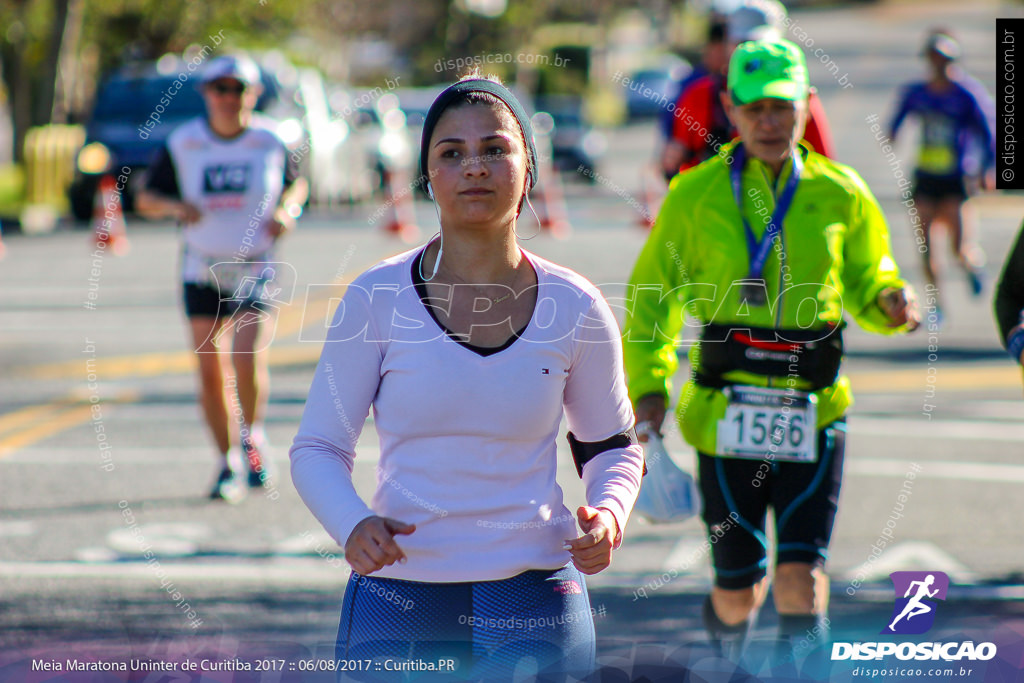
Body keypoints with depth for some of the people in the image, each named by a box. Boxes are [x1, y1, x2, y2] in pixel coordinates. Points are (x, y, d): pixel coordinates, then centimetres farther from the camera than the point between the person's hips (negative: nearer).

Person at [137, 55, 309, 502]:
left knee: (248, 361, -17)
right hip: (202, 271, 2)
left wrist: (286, 211, -5)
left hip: (256, 269, -1)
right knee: (210, 371, 1)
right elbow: (146, 199, 6)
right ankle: (228, 464, 15)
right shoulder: (183, 144, -1)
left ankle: (253, 434, 12)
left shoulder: (270, 143, -1)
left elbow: (296, 184, 17)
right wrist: (175, 206, -15)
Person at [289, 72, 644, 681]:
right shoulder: (378, 299, -3)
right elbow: (318, 447, 2)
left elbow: (613, 445, 15)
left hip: (534, 607, 1)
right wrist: (353, 525, -18)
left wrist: (608, 513, -7)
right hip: (397, 600, 0)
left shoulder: (573, 307, 0)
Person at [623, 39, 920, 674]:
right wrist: (648, 382, 3)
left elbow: (866, 283, 17)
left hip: (812, 412, 0)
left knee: (803, 564, -12)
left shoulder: (840, 194, 5)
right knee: (739, 584, 7)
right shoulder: (697, 194, 2)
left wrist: (890, 304, -7)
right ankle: (726, 623, 41)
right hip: (726, 412, 0)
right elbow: (652, 292, 12)